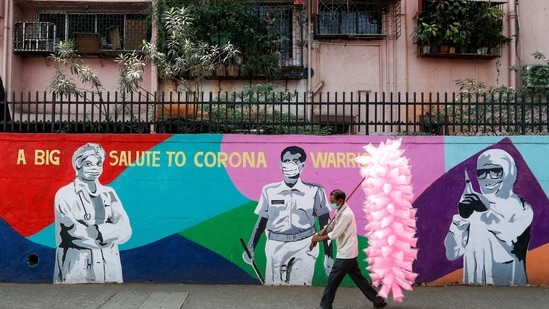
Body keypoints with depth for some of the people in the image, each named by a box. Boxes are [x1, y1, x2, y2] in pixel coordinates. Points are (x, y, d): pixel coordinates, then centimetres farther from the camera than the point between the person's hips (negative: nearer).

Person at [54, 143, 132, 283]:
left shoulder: (109, 194, 8)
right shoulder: (65, 195, -3)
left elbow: (125, 230, -3)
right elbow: (73, 233, -14)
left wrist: (91, 231, -15)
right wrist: (109, 232, -8)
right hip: (76, 272, -3)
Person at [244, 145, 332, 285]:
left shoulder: (314, 191, -1)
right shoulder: (270, 191, 4)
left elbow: (325, 224, 2)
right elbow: (262, 221, 11)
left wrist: (328, 255, 0)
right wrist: (251, 247, 6)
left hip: (304, 247, -2)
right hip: (276, 246, 2)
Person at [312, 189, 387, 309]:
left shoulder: (346, 214, -22)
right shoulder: (339, 212, 9)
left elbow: (334, 234, -22)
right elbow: (330, 227, 12)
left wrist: (319, 239, -10)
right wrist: (318, 235, -5)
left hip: (345, 254, -10)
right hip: (348, 253, 10)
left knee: (333, 280, -1)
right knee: (358, 278, 15)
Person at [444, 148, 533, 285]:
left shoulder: (522, 208, 2)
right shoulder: (473, 207, 3)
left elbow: (516, 244, -16)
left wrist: (488, 212, -27)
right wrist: (462, 218, -14)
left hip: (510, 284, -1)